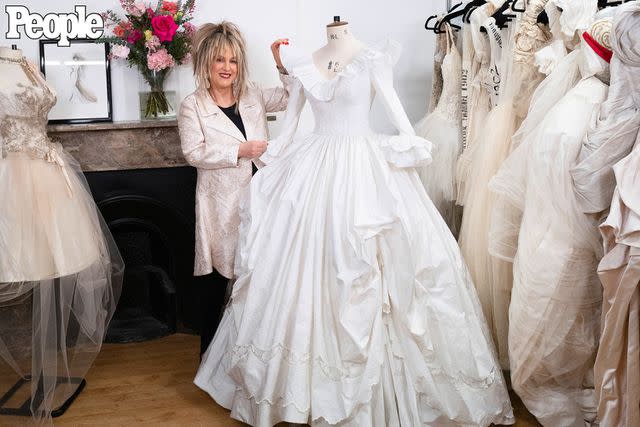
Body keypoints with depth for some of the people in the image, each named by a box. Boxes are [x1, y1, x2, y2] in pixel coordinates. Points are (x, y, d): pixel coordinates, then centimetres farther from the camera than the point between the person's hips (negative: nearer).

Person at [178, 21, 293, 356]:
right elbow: (194, 153, -12)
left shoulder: (253, 95, 9)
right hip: (222, 203, -4)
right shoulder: (193, 105, -3)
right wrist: (240, 151, -17)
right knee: (219, 275, 6)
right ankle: (209, 347, 23)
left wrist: (282, 64, -3)